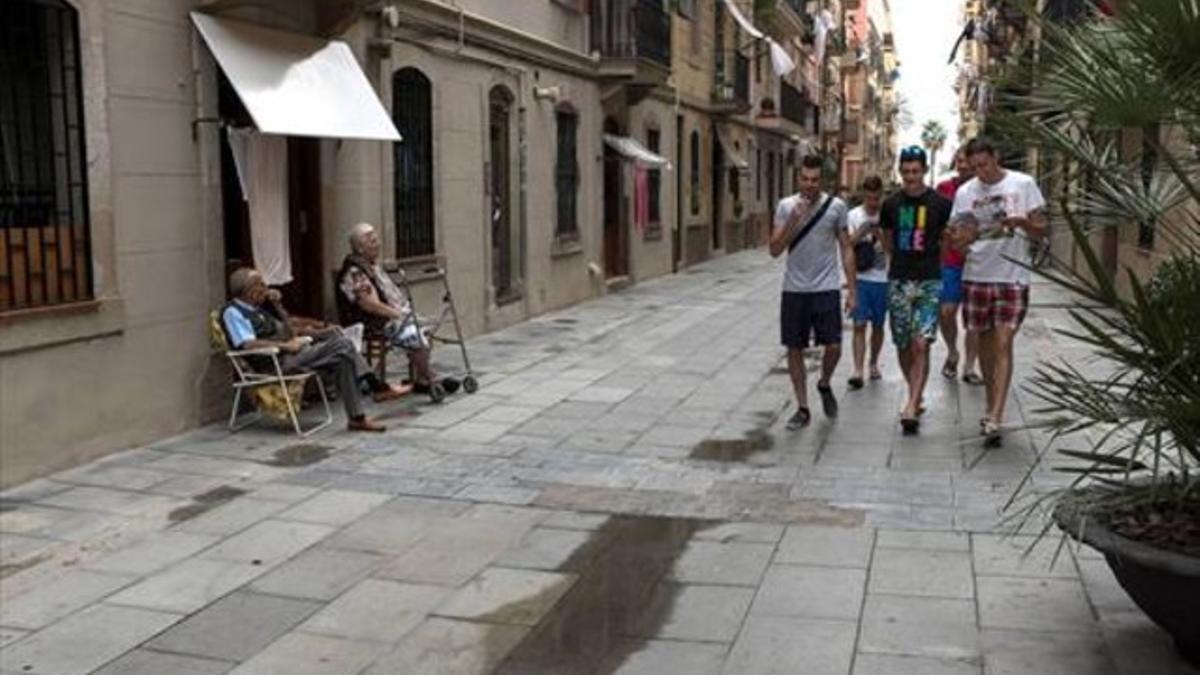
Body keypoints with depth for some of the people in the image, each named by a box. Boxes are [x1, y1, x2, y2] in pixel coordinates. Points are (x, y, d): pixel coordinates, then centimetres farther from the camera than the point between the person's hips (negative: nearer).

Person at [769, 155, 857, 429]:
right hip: (794, 290, 1)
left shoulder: (836, 206, 0)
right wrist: (793, 220, -19)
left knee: (833, 347, -6)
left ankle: (824, 385, 27)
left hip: (826, 289, -1)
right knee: (794, 349, 4)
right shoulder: (786, 206, 1)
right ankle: (802, 409, 16)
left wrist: (852, 289, 0)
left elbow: (846, 248, 4)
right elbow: (775, 250, -5)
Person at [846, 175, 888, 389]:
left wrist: (878, 234, -18)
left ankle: (874, 364, 30)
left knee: (878, 325, 12)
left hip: (882, 279, 1)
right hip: (860, 278, -1)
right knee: (859, 325, -7)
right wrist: (861, 233, -19)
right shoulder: (853, 215, 1)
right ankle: (858, 371, -11)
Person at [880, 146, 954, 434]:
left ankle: (911, 406, -15)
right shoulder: (891, 204, 6)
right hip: (898, 281, 3)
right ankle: (916, 396, 26)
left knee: (921, 345, -13)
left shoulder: (941, 204, -1)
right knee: (903, 346, 7)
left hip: (929, 282, -3)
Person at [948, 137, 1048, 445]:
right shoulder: (965, 192, 5)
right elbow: (958, 241, 6)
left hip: (1012, 277, -3)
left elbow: (1040, 231, 2)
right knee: (985, 343, 11)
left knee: (1003, 344, -10)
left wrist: (1022, 222, -20)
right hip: (976, 277, 3)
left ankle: (995, 418, -14)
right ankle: (992, 407, 26)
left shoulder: (1023, 184, -1)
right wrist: (964, 237, -18)